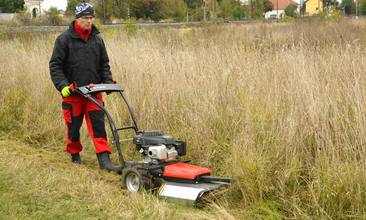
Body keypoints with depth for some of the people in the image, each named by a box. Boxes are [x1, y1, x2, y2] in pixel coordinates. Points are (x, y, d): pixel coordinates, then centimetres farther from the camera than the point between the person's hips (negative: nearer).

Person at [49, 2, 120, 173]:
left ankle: (104, 159, -5)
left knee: (98, 123, -4)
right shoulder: (65, 39, -5)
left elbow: (104, 64, 15)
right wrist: (62, 85, -17)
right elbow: (55, 65, -6)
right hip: (72, 92, -3)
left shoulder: (97, 39, 8)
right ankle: (75, 154, 31)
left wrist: (108, 82, 1)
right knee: (73, 125, 9)